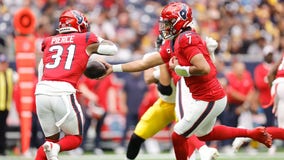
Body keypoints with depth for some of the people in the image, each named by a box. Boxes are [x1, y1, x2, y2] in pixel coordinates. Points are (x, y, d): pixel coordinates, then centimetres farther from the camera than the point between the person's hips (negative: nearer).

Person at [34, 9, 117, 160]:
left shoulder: (49, 42, 21)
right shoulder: (85, 40, 12)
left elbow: (41, 72, 19)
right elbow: (112, 49, 25)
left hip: (41, 91, 4)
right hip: (63, 92, -4)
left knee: (51, 139, 20)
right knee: (75, 139, 12)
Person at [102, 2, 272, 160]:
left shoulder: (186, 40, -19)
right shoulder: (171, 44, 10)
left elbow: (204, 69, -29)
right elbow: (145, 63, 12)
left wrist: (179, 69, -17)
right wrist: (114, 68, 9)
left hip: (209, 99, -10)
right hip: (209, 96, 10)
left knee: (178, 136, 0)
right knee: (204, 134, 31)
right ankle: (253, 133, 35)